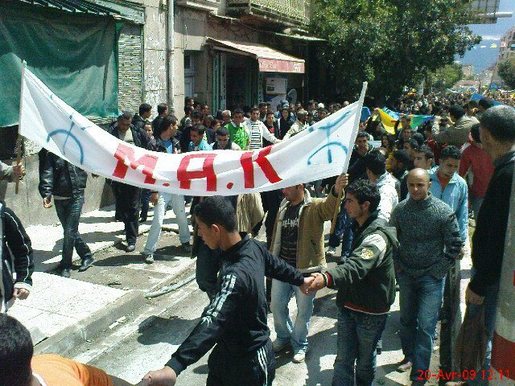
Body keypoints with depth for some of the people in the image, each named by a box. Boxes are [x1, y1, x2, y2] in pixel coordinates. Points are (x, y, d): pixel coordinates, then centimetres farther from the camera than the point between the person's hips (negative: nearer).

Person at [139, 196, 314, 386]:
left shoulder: (236, 275, -34)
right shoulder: (254, 246, -8)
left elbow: (213, 321, -47)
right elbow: (277, 265, 11)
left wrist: (174, 367, -59)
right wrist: (300, 280, 31)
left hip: (249, 363, -8)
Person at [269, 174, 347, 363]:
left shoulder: (315, 207, -12)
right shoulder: (283, 208, 8)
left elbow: (329, 207, -35)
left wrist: (336, 190, -57)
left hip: (306, 269, -5)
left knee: (303, 310, 9)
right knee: (276, 305, 15)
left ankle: (300, 345, 31)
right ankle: (284, 337, 40)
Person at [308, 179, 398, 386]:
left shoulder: (377, 236, -23)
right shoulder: (360, 228, 7)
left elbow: (357, 267, -42)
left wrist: (327, 278, -58)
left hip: (370, 312, -7)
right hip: (348, 305, 7)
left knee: (365, 359, 13)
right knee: (343, 360, 7)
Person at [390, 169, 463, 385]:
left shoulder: (444, 212, -13)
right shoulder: (400, 209, -3)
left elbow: (454, 246, -5)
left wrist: (437, 270, -8)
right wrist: (398, 265, 4)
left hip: (431, 277, -3)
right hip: (406, 275, 4)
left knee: (425, 326, -4)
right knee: (407, 320, 18)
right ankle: (409, 355, 41)